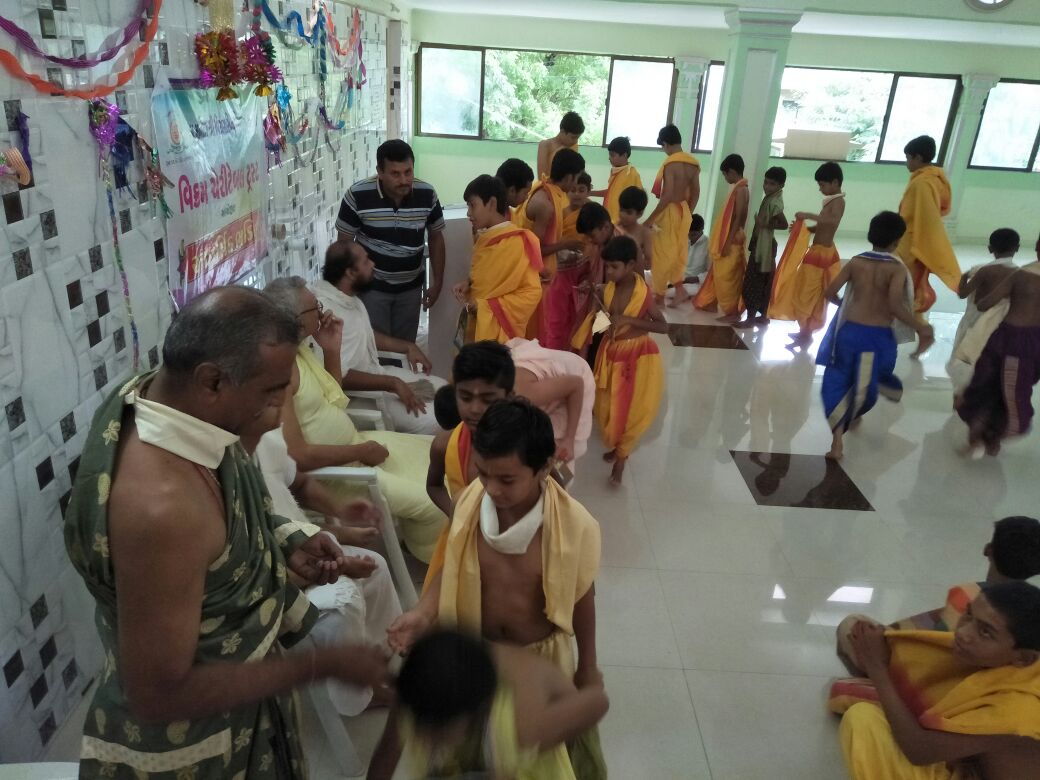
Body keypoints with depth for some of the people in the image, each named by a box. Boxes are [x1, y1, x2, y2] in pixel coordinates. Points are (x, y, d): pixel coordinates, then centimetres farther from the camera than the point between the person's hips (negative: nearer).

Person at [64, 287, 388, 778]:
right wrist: (323, 665, -26)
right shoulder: (158, 507, -41)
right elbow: (159, 695, -31)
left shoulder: (156, 395, -13)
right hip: (186, 739, -8)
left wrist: (283, 545, -6)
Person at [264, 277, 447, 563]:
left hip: (352, 442, 10)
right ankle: (430, 556, 18)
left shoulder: (299, 348, 3)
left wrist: (331, 349, 1)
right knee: (430, 503, -14)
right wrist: (361, 452, -18)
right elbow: (297, 456, -29)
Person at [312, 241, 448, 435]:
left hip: (374, 373, 10)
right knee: (430, 422, -20)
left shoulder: (349, 296, 3)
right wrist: (393, 384, -27)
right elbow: (337, 376, -31)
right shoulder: (325, 310, -28)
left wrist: (408, 347, 13)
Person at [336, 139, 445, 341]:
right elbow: (345, 243, -8)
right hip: (371, 287, -2)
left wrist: (437, 282, 3)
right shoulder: (358, 195, -19)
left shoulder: (427, 194, -11)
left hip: (411, 287, 3)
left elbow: (436, 238, 3)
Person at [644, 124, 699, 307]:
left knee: (661, 253, 4)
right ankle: (679, 288, 15)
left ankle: (659, 296, 13)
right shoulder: (693, 163, 4)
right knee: (676, 251, 18)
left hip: (669, 211, -7)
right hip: (684, 211, 7)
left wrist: (650, 218, -18)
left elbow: (667, 196, -23)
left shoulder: (670, 163, -18)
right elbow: (695, 193, 9)